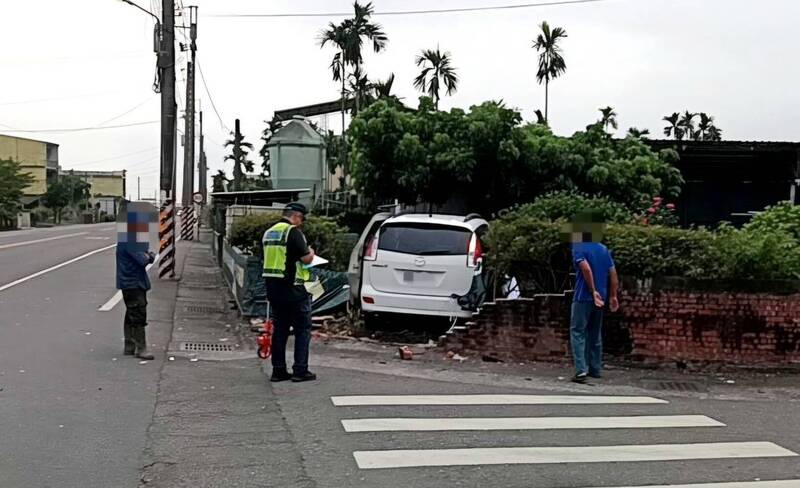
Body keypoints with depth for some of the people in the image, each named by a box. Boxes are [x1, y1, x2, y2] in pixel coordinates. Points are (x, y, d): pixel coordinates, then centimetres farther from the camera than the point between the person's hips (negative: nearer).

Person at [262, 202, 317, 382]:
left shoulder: (268, 233, 13)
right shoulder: (293, 232, -13)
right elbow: (307, 258, -15)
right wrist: (311, 252, 6)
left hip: (272, 286, 8)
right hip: (293, 287, -8)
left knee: (280, 329, 13)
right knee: (302, 329, 1)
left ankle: (278, 370, 14)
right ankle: (300, 370, 0)